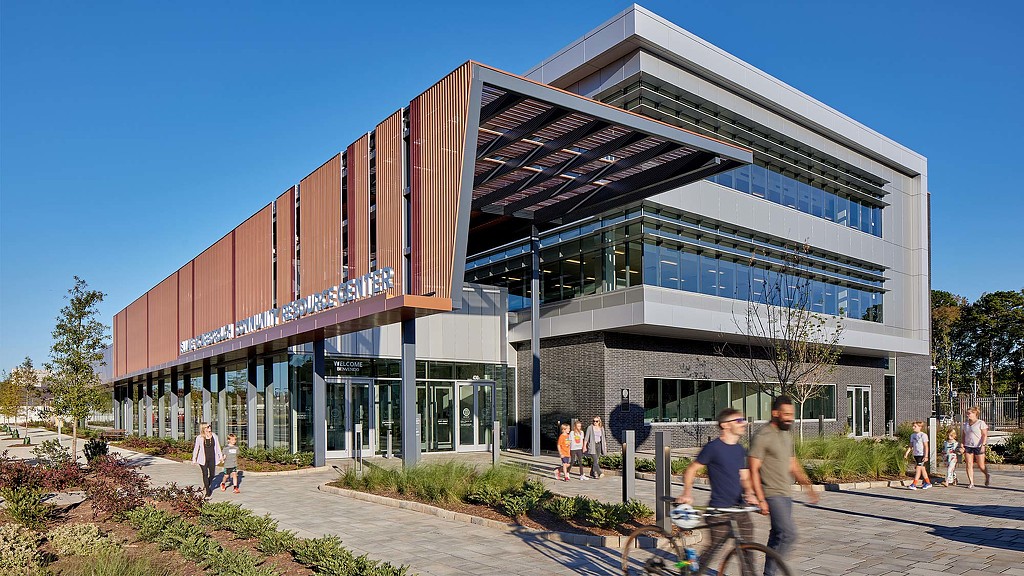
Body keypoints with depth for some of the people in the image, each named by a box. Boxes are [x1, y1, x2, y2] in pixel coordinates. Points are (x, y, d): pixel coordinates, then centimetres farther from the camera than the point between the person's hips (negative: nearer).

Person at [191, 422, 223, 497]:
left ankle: (207, 485, 37)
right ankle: (208, 491, 5)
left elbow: (217, 446, 11)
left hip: (212, 458, 3)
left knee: (212, 474, 7)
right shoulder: (199, 438, -5)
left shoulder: (214, 436, 3)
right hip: (203, 459, -3)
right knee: (205, 474, -4)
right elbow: (196, 449, 4)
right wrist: (194, 459, 5)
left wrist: (220, 456, 13)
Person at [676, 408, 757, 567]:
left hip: (739, 508, 7)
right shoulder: (713, 447, -9)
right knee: (716, 545, -6)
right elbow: (691, 470, -5)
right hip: (719, 509, -6)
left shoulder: (740, 450, 12)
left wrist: (749, 493, -3)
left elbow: (744, 478, 16)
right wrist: (687, 493, -15)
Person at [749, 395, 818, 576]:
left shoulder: (787, 435, 14)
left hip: (786, 494, 9)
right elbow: (754, 470, -15)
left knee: (778, 536, 12)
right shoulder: (762, 437, -14)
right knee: (789, 533, -16)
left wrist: (808, 486, 12)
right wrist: (761, 499, -19)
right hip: (773, 495, -9)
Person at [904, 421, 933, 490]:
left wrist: (926, 456, -13)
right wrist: (907, 453, 3)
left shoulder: (923, 435, -8)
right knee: (922, 469, 14)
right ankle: (928, 483, 25)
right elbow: (911, 446, 15)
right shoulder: (912, 435, 12)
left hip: (921, 455, -7)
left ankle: (914, 484, -13)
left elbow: (926, 446, -9)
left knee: (918, 468, -10)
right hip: (915, 454, 7)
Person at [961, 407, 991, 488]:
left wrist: (983, 445, -18)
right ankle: (971, 483, 0)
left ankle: (987, 476, 33)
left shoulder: (981, 423, -4)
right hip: (968, 447, 5)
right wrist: (963, 445, 8)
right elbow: (963, 435, 17)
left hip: (978, 447, -4)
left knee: (981, 466, 3)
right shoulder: (965, 424, 12)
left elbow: (985, 435, -9)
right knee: (969, 465, -3)